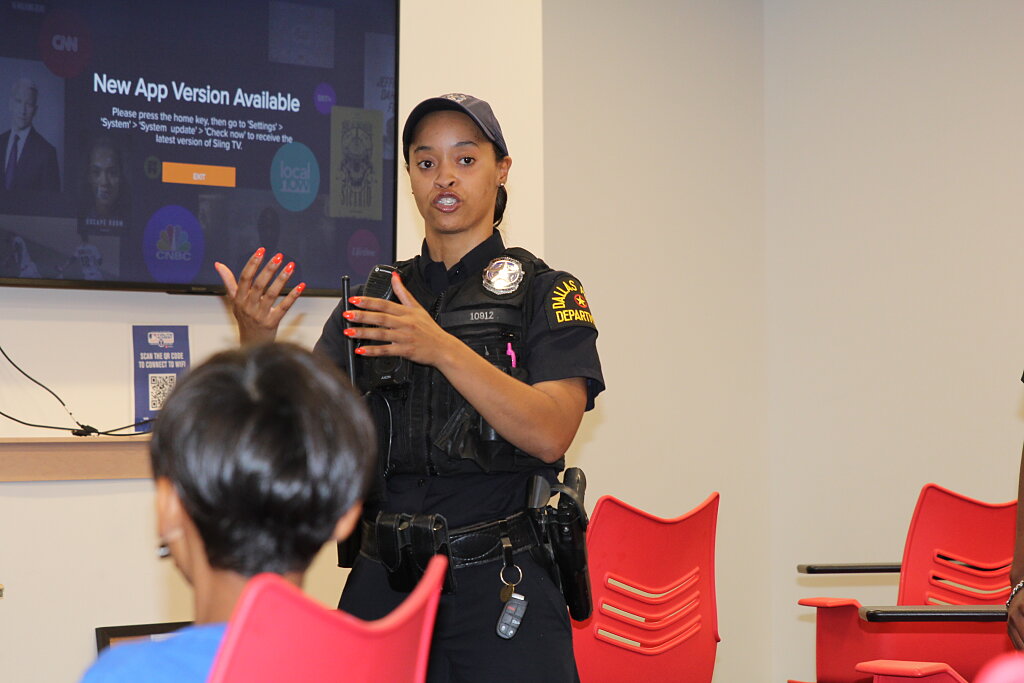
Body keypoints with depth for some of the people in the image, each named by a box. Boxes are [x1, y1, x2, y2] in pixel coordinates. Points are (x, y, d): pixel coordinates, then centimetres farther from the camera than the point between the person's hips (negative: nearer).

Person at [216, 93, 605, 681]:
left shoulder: (544, 292, 0)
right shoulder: (370, 300, 12)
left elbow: (550, 434, -15)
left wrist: (442, 348, -25)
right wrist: (257, 340, -15)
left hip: (499, 588, -3)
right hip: (385, 582, 3)